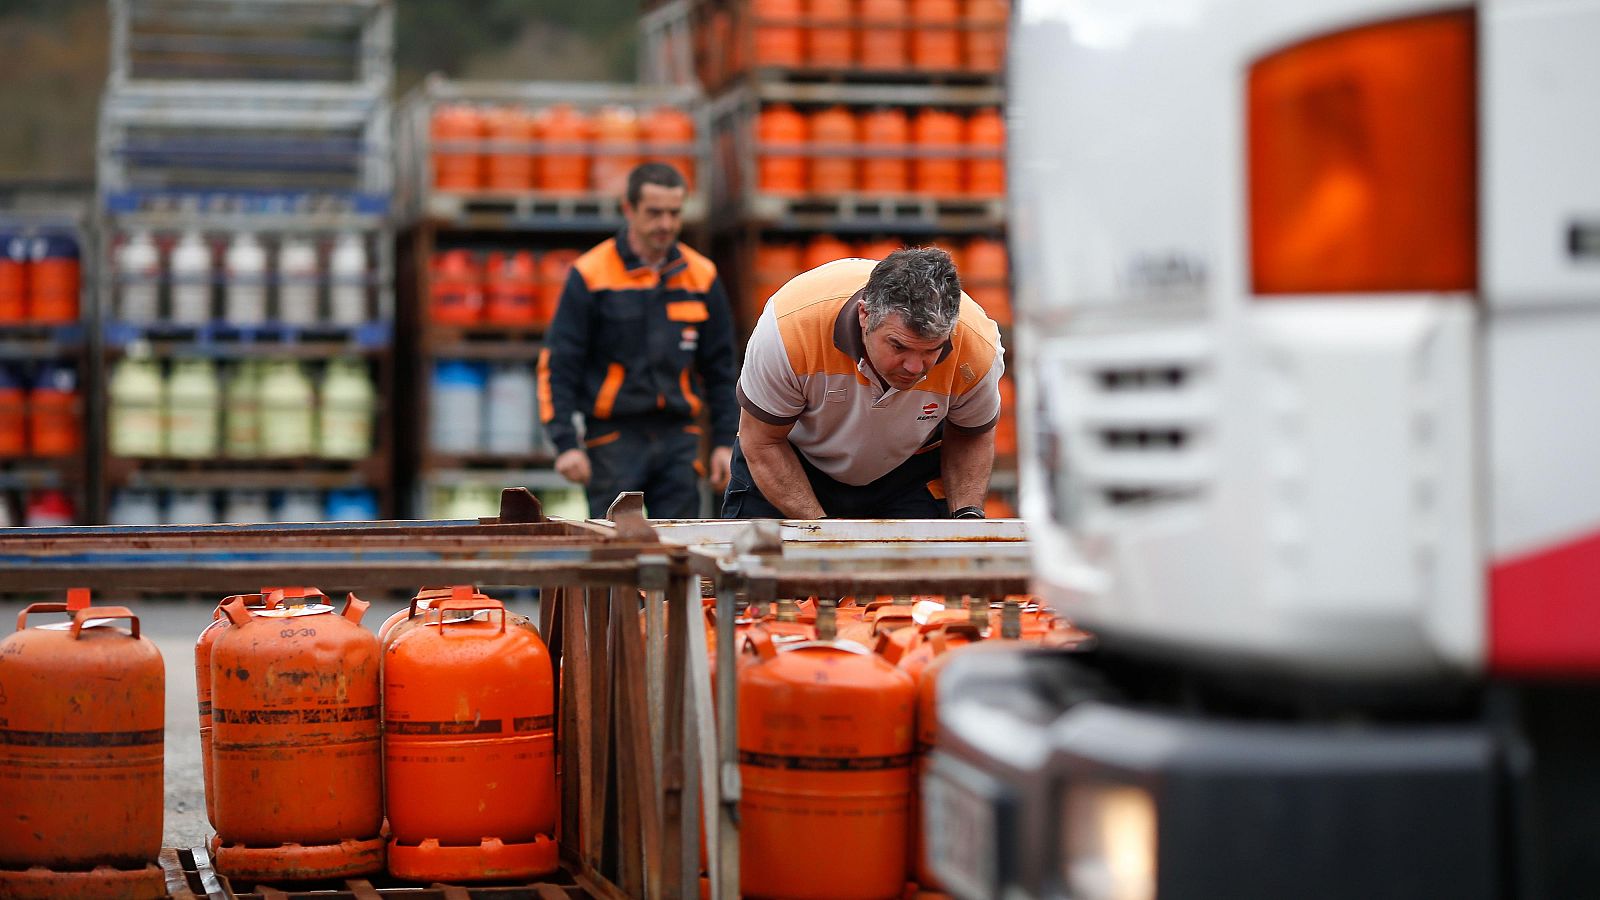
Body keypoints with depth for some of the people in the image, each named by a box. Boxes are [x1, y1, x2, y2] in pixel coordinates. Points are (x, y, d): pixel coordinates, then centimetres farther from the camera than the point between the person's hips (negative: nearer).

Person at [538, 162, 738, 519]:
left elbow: (720, 369, 14)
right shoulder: (590, 275, -3)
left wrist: (725, 442, 7)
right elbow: (557, 365, -4)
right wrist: (565, 443, -12)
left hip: (679, 437, 3)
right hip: (614, 436, -3)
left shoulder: (702, 276, 8)